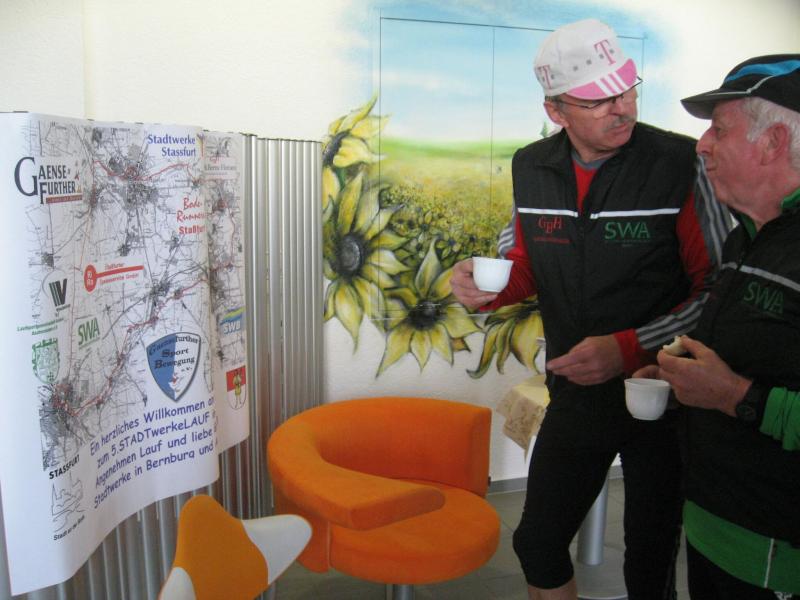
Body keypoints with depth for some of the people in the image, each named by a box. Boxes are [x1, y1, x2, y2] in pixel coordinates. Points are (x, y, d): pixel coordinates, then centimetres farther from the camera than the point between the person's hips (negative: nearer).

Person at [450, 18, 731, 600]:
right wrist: (489, 286, -11)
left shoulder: (681, 164, -17)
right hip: (576, 396, 5)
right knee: (538, 544, 19)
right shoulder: (530, 169, -2)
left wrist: (628, 349, -25)